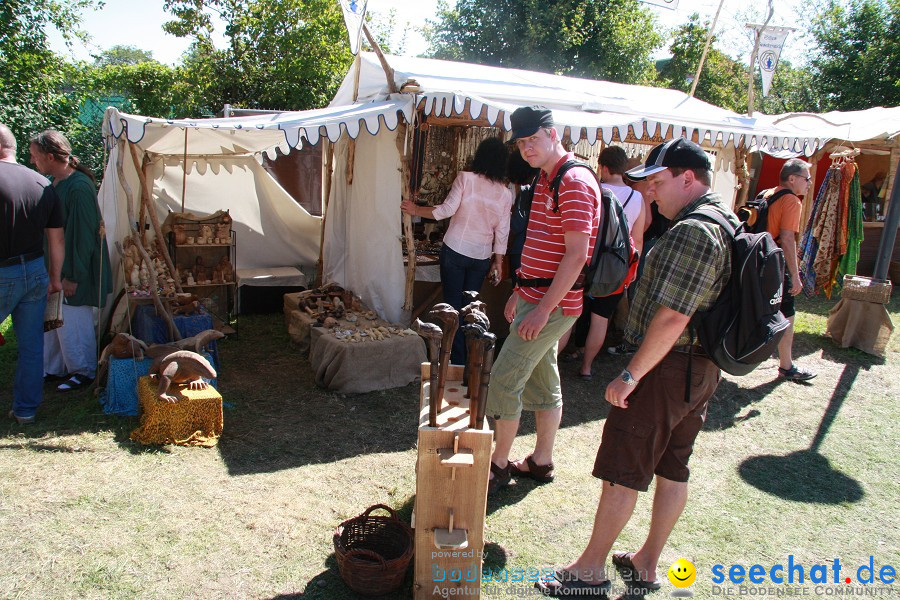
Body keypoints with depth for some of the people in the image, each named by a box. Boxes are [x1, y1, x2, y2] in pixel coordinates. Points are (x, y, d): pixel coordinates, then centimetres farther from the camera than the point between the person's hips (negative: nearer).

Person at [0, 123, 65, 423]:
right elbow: (56, 239, 9)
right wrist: (55, 277, 18)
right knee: (32, 345, 11)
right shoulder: (44, 184, 4)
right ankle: (26, 409, 22)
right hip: (36, 272, 5)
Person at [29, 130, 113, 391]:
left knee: (73, 324, 2)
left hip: (74, 271, -9)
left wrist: (73, 276, -20)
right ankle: (53, 369, 32)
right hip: (53, 267, 9)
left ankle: (83, 372, 20)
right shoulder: (53, 183, 7)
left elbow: (82, 235, -22)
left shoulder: (79, 188, -21)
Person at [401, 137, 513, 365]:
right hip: (481, 257, 3)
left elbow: (448, 209, -14)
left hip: (455, 251, -3)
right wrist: (498, 261, 10)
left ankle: (458, 361, 3)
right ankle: (469, 359, 18)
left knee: (454, 304, 3)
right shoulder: (505, 194, 2)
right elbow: (502, 232, 2)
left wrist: (416, 210, -3)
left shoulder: (465, 178, -7)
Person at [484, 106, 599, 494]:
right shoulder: (547, 180, 14)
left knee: (504, 379, -6)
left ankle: (499, 465, 9)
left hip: (552, 304, -10)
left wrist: (543, 309, -24)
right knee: (543, 381, 16)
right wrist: (520, 292, 20)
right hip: (536, 297, 10)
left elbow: (576, 255, -23)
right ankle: (541, 462, 28)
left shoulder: (575, 182, -17)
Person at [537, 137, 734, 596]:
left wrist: (630, 375, -20)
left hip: (666, 367, -10)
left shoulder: (690, 231, -21)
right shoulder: (727, 223, 12)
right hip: (702, 369, 10)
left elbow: (671, 318, -26)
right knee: (673, 469, 16)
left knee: (622, 471, 1)